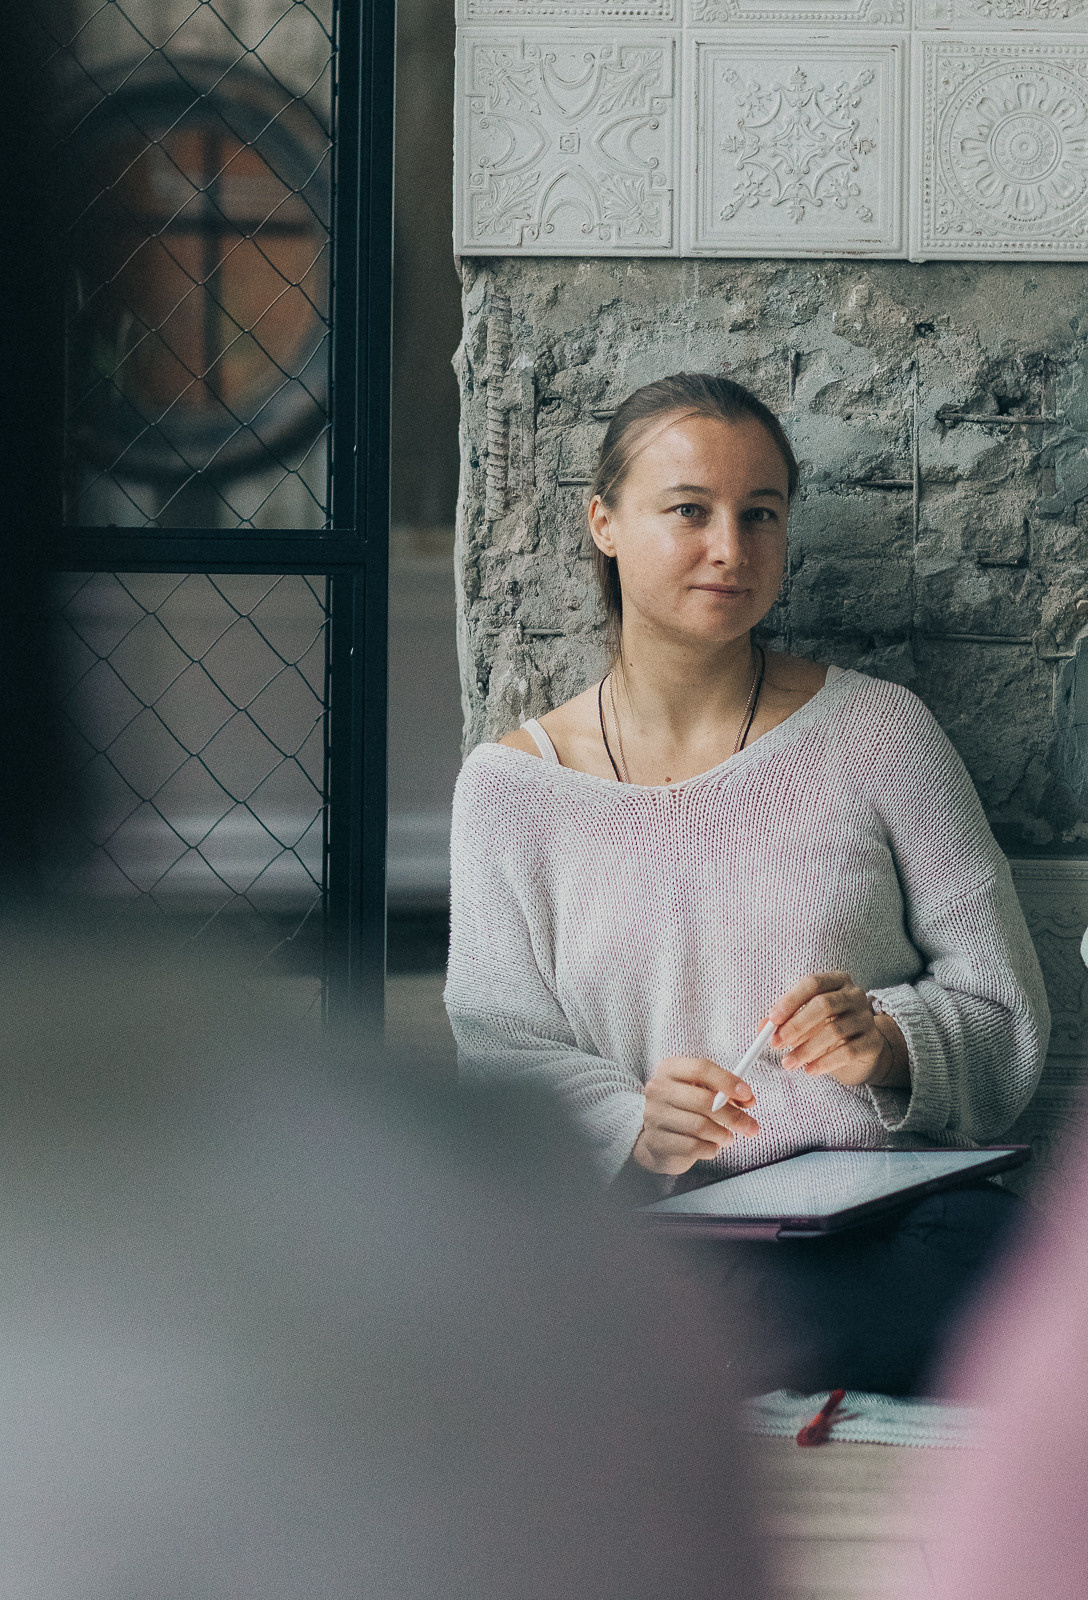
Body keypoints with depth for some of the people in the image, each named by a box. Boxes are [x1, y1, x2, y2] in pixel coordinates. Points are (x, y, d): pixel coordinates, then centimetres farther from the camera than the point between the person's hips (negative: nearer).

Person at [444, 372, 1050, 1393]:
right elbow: (504, 1043, 4)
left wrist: (886, 1042, -13)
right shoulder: (513, 787, 10)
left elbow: (1005, 1011, 10)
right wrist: (635, 1127, -18)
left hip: (884, 1216, 0)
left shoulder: (876, 734, 8)